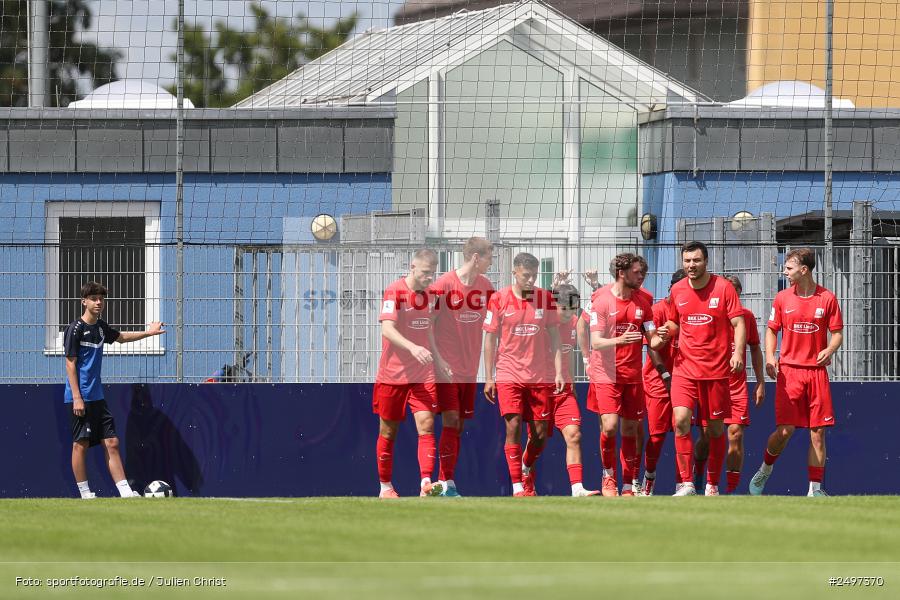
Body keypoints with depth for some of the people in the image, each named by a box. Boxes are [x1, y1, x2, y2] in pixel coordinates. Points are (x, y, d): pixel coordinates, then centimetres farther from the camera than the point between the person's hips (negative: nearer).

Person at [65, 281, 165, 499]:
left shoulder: (100, 326, 12)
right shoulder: (75, 329, -10)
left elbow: (120, 337, 34)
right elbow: (70, 364, -13)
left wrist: (147, 333, 27)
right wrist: (77, 398, -18)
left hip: (97, 397, 8)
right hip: (81, 397, -8)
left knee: (111, 443, 2)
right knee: (81, 444, -3)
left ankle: (125, 491, 0)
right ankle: (85, 494, 2)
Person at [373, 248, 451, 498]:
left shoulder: (427, 294, 9)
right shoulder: (394, 292, -12)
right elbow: (387, 329, -24)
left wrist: (437, 358, 21)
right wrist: (412, 348, -37)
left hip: (422, 375, 5)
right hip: (393, 373, -5)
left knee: (426, 425, -12)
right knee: (388, 431, 7)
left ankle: (426, 483, -20)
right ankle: (385, 487, 21)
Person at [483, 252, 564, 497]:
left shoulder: (545, 298, 3)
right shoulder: (499, 299, -2)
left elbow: (554, 337, 6)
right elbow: (490, 339, 3)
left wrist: (558, 372, -2)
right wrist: (488, 378, 1)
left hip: (540, 376, 2)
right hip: (509, 374, -2)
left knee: (541, 432, 4)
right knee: (513, 427, -13)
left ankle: (526, 468, 34)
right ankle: (518, 487, -10)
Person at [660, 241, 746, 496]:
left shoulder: (723, 287, -4)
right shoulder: (677, 290, 7)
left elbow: (739, 324, -5)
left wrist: (737, 352, -20)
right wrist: (666, 330, -1)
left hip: (716, 370, -2)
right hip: (685, 368, 2)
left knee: (715, 429, 5)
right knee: (681, 420, -15)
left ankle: (712, 485, 18)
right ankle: (686, 484, -13)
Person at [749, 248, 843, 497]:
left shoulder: (827, 299, 1)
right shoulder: (783, 298, 5)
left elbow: (837, 333, 6)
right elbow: (772, 329, 13)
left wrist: (829, 350, -15)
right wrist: (770, 356, -3)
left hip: (816, 371, 0)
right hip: (789, 370, 0)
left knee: (818, 432, -2)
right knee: (785, 429, -10)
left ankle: (815, 488, 4)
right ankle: (765, 470, 16)